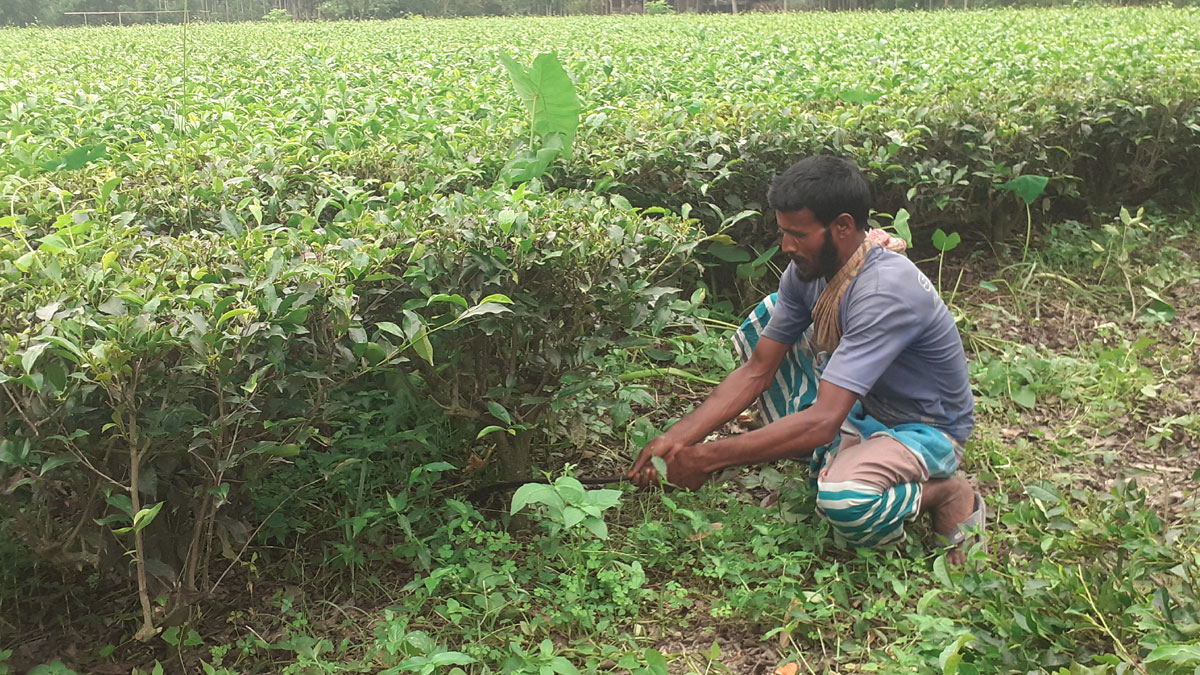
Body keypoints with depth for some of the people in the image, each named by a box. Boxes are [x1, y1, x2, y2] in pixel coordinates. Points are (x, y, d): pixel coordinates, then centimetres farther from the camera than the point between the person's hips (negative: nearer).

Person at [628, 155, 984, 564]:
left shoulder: (886, 292, -34)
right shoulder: (807, 272, -9)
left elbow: (823, 422, -39)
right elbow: (756, 372, -5)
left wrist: (708, 459, -35)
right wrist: (677, 439, -16)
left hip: (924, 431, -8)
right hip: (861, 407, 8)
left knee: (843, 500, -39)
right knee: (763, 319, 1)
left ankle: (947, 492, -6)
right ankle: (823, 452, 3)